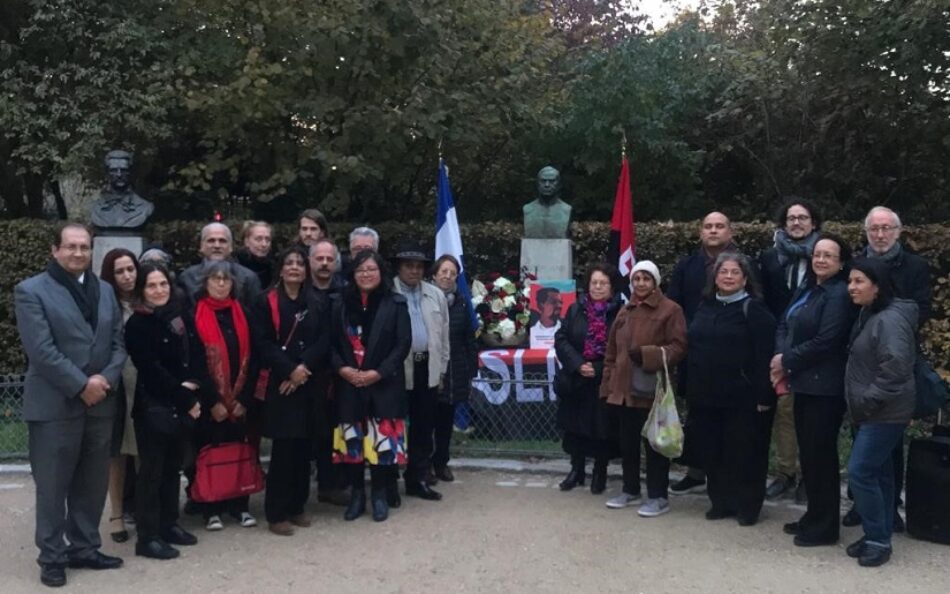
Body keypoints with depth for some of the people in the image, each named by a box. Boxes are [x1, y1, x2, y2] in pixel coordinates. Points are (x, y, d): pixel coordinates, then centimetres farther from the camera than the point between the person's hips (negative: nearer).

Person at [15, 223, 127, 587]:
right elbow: (41, 350, -14)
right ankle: (52, 557, 16)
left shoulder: (105, 291, 13)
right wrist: (81, 385, -16)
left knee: (92, 485, 12)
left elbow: (119, 343, 9)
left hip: (100, 404, 5)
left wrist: (105, 379, -8)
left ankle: (84, 548, 25)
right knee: (52, 486, 4)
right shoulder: (31, 291, -5)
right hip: (54, 405, -5)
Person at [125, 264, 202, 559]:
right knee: (152, 470, -1)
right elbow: (152, 370, -15)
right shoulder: (138, 324, -10)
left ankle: (169, 525, 26)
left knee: (173, 466, 14)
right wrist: (186, 400, -14)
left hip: (180, 404, 6)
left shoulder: (179, 315, 8)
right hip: (153, 405, -6)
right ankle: (148, 537, 5)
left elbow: (194, 353, 11)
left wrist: (190, 383, -9)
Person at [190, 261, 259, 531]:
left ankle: (239, 505, 17)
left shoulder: (241, 314, 8)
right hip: (208, 401, -3)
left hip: (239, 400, 3)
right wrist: (213, 401, -12)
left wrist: (244, 398, -4)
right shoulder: (195, 316, -4)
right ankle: (212, 509, 12)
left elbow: (251, 358, 5)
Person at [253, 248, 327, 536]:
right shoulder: (267, 301, 1)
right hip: (280, 384, -3)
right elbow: (263, 343, -7)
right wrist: (289, 370, -15)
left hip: (309, 383, 4)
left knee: (304, 447, 5)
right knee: (283, 448, -5)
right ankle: (276, 513, 3)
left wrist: (304, 367, -13)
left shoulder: (316, 303, 11)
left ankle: (297, 507, 18)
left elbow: (324, 341, 2)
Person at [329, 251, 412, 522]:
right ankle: (356, 493, 18)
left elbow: (403, 343, -5)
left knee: (382, 440, -2)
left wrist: (379, 372, -13)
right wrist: (341, 368, -10)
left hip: (384, 384, -2)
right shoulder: (341, 304, 8)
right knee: (352, 440, 4)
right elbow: (331, 342, 8)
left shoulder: (396, 304, 0)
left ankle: (379, 494, 13)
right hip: (349, 384, 2)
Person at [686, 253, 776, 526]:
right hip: (705, 395, 6)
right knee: (712, 451, 11)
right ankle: (721, 501, 25)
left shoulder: (754, 309, -7)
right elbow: (692, 348, 15)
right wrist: (688, 388, 11)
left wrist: (764, 395, -18)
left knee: (745, 452, 3)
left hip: (743, 397, -6)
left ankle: (748, 506, 16)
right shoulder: (705, 307, 12)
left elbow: (765, 356, -13)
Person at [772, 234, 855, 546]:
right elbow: (785, 324, 13)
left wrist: (787, 360, -11)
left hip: (825, 387, -8)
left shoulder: (840, 294, -13)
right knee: (808, 452, 15)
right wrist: (780, 356, -6)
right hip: (803, 382, 8)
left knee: (821, 454, -1)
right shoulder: (805, 288, 14)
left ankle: (824, 527, 11)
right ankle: (814, 516, 28)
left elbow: (826, 341, -20)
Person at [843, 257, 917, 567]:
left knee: (860, 472, -8)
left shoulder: (890, 319, -20)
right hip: (872, 412, 10)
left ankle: (878, 540, 4)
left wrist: (868, 401, -21)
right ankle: (877, 536, 23)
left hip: (885, 413, -10)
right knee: (879, 473, 15)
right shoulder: (868, 315, 11)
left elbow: (895, 368, -28)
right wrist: (862, 404, 14)